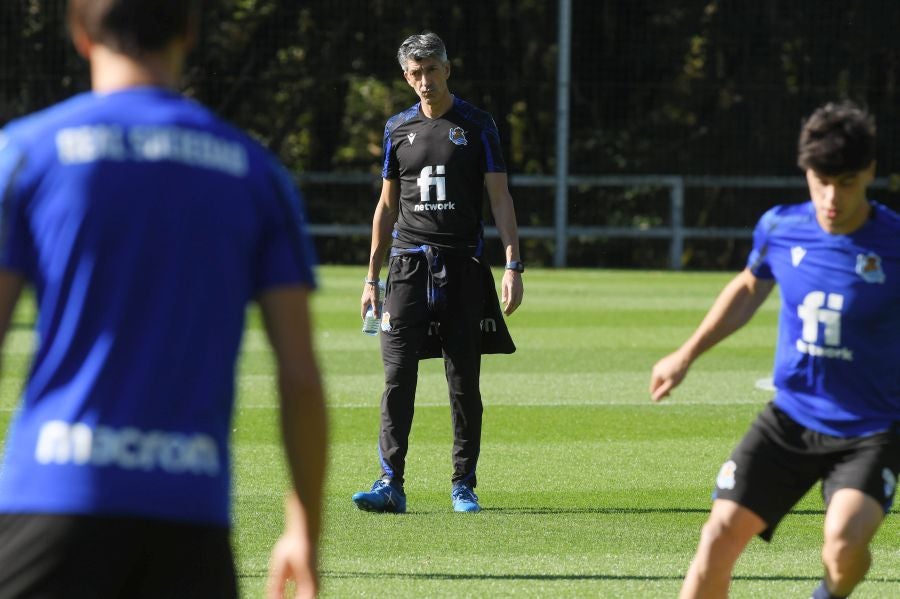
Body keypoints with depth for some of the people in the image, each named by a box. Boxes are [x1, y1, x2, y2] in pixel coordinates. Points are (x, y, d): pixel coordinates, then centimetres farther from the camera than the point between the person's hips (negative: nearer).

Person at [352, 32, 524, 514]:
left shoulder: (476, 125, 3)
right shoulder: (398, 128, 11)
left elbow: (500, 198, 1)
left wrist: (513, 265, -9)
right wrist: (372, 277, 13)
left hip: (463, 264, -2)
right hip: (408, 262, 2)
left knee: (464, 380, 2)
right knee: (398, 375, -8)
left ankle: (463, 484, 10)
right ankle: (391, 483, -9)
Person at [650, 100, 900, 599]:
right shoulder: (779, 228, -2)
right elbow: (749, 287, 20)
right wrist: (686, 355, 22)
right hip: (790, 418, 4)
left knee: (844, 543, -27)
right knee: (721, 535, -7)